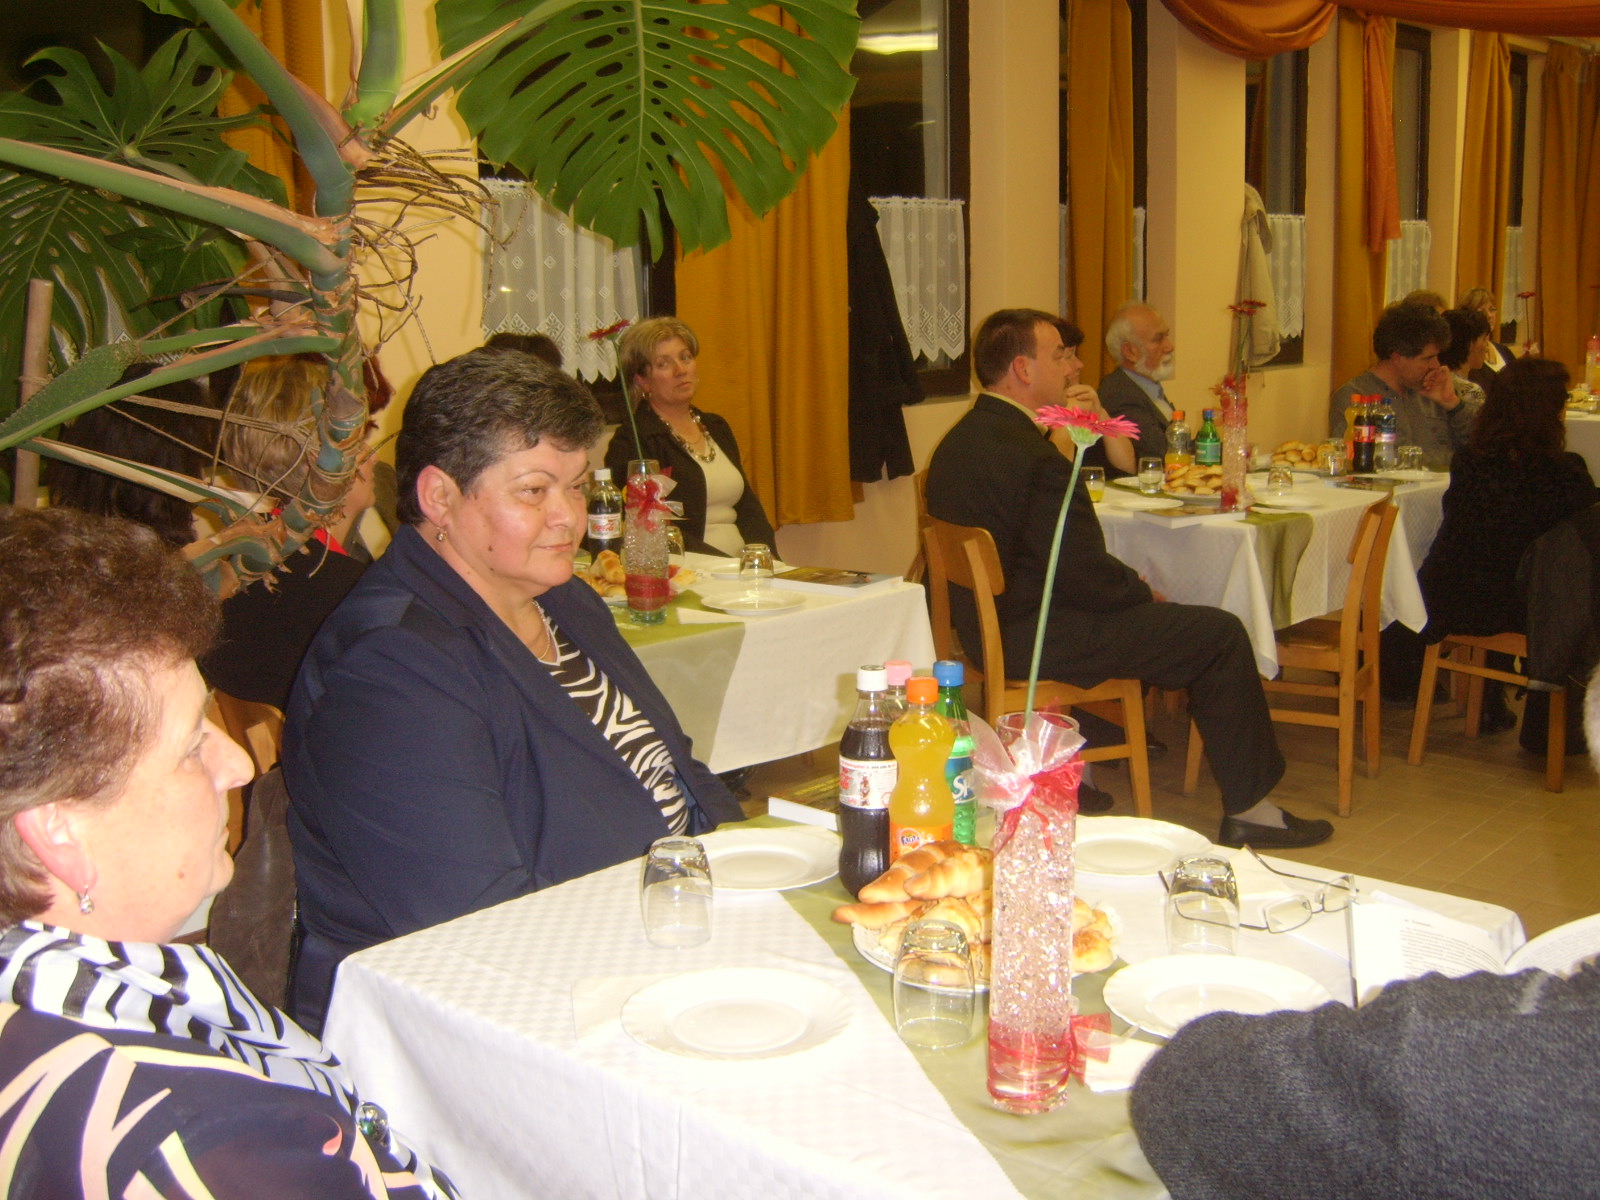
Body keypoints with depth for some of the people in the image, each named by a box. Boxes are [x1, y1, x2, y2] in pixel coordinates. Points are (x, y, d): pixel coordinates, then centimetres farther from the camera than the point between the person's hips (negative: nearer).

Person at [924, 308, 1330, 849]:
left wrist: (1129, 585, 12)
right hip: (1034, 638, -10)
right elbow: (1085, 576, -22)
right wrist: (1144, 592, -1)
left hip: (984, 623, 10)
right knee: (1222, 634, -2)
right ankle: (1247, 810, 8)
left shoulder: (959, 441, 8)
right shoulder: (1030, 456, -24)